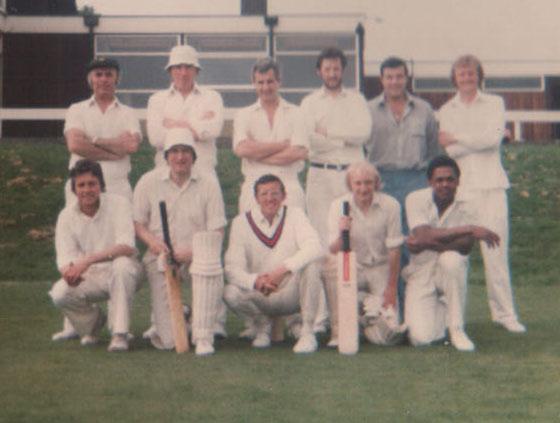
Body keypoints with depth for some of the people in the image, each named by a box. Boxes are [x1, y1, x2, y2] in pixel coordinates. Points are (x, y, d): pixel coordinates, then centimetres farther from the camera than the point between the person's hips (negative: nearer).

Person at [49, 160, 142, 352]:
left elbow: (127, 247, -25)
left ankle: (120, 334, -26)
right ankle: (93, 321, 8)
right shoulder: (67, 216, -3)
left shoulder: (119, 204, -12)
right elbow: (64, 258, -9)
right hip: (88, 279, 3)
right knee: (59, 293, -25)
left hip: (121, 275, -3)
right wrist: (69, 271, -36)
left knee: (123, 264, -37)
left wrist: (87, 260, -37)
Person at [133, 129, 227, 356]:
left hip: (197, 254, 0)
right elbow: (137, 223, 6)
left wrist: (193, 251, -20)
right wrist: (152, 241, -16)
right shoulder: (148, 182, 3)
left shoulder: (208, 184, 1)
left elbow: (217, 231, -3)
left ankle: (203, 337, -29)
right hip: (161, 256, 0)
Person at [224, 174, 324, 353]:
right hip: (260, 297, 1)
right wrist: (255, 281, -34)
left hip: (292, 294, 0)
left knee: (310, 265, -29)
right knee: (231, 293, -28)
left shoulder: (294, 215, -4)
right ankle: (263, 324, 6)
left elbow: (315, 248, -22)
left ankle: (307, 332, -14)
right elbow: (232, 268, -12)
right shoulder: (241, 222, -4)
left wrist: (283, 270, -34)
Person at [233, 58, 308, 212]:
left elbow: (299, 153, -3)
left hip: (289, 187, -1)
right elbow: (240, 149, -5)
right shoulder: (244, 115, 12)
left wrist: (256, 154, -2)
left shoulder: (295, 113, 9)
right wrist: (282, 145, -4)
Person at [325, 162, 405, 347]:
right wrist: (341, 234, -34)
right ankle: (338, 332, -21)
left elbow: (394, 249, -6)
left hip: (381, 268, -1)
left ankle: (372, 305, 20)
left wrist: (392, 288, -6)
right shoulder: (338, 206, -7)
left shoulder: (390, 205, -10)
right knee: (333, 265, -36)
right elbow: (333, 251, -13)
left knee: (384, 335, -16)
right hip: (352, 268, 1)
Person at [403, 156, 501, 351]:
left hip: (449, 272, 1)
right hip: (421, 272, -1)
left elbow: (465, 247, -22)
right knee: (421, 338, -20)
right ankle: (438, 311, 19)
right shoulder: (416, 199, -11)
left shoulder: (465, 206, -9)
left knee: (451, 258, -37)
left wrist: (426, 243, -28)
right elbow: (424, 235, -26)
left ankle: (457, 328, -18)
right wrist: (469, 229, -30)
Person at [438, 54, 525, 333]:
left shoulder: (494, 103, 13)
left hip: (491, 185, -1)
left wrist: (457, 139, -2)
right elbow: (448, 151, 1)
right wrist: (478, 142, -5)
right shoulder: (446, 111, 14)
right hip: (459, 186, 1)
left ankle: (504, 312, 1)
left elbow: (493, 137, -5)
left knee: (496, 251, -5)